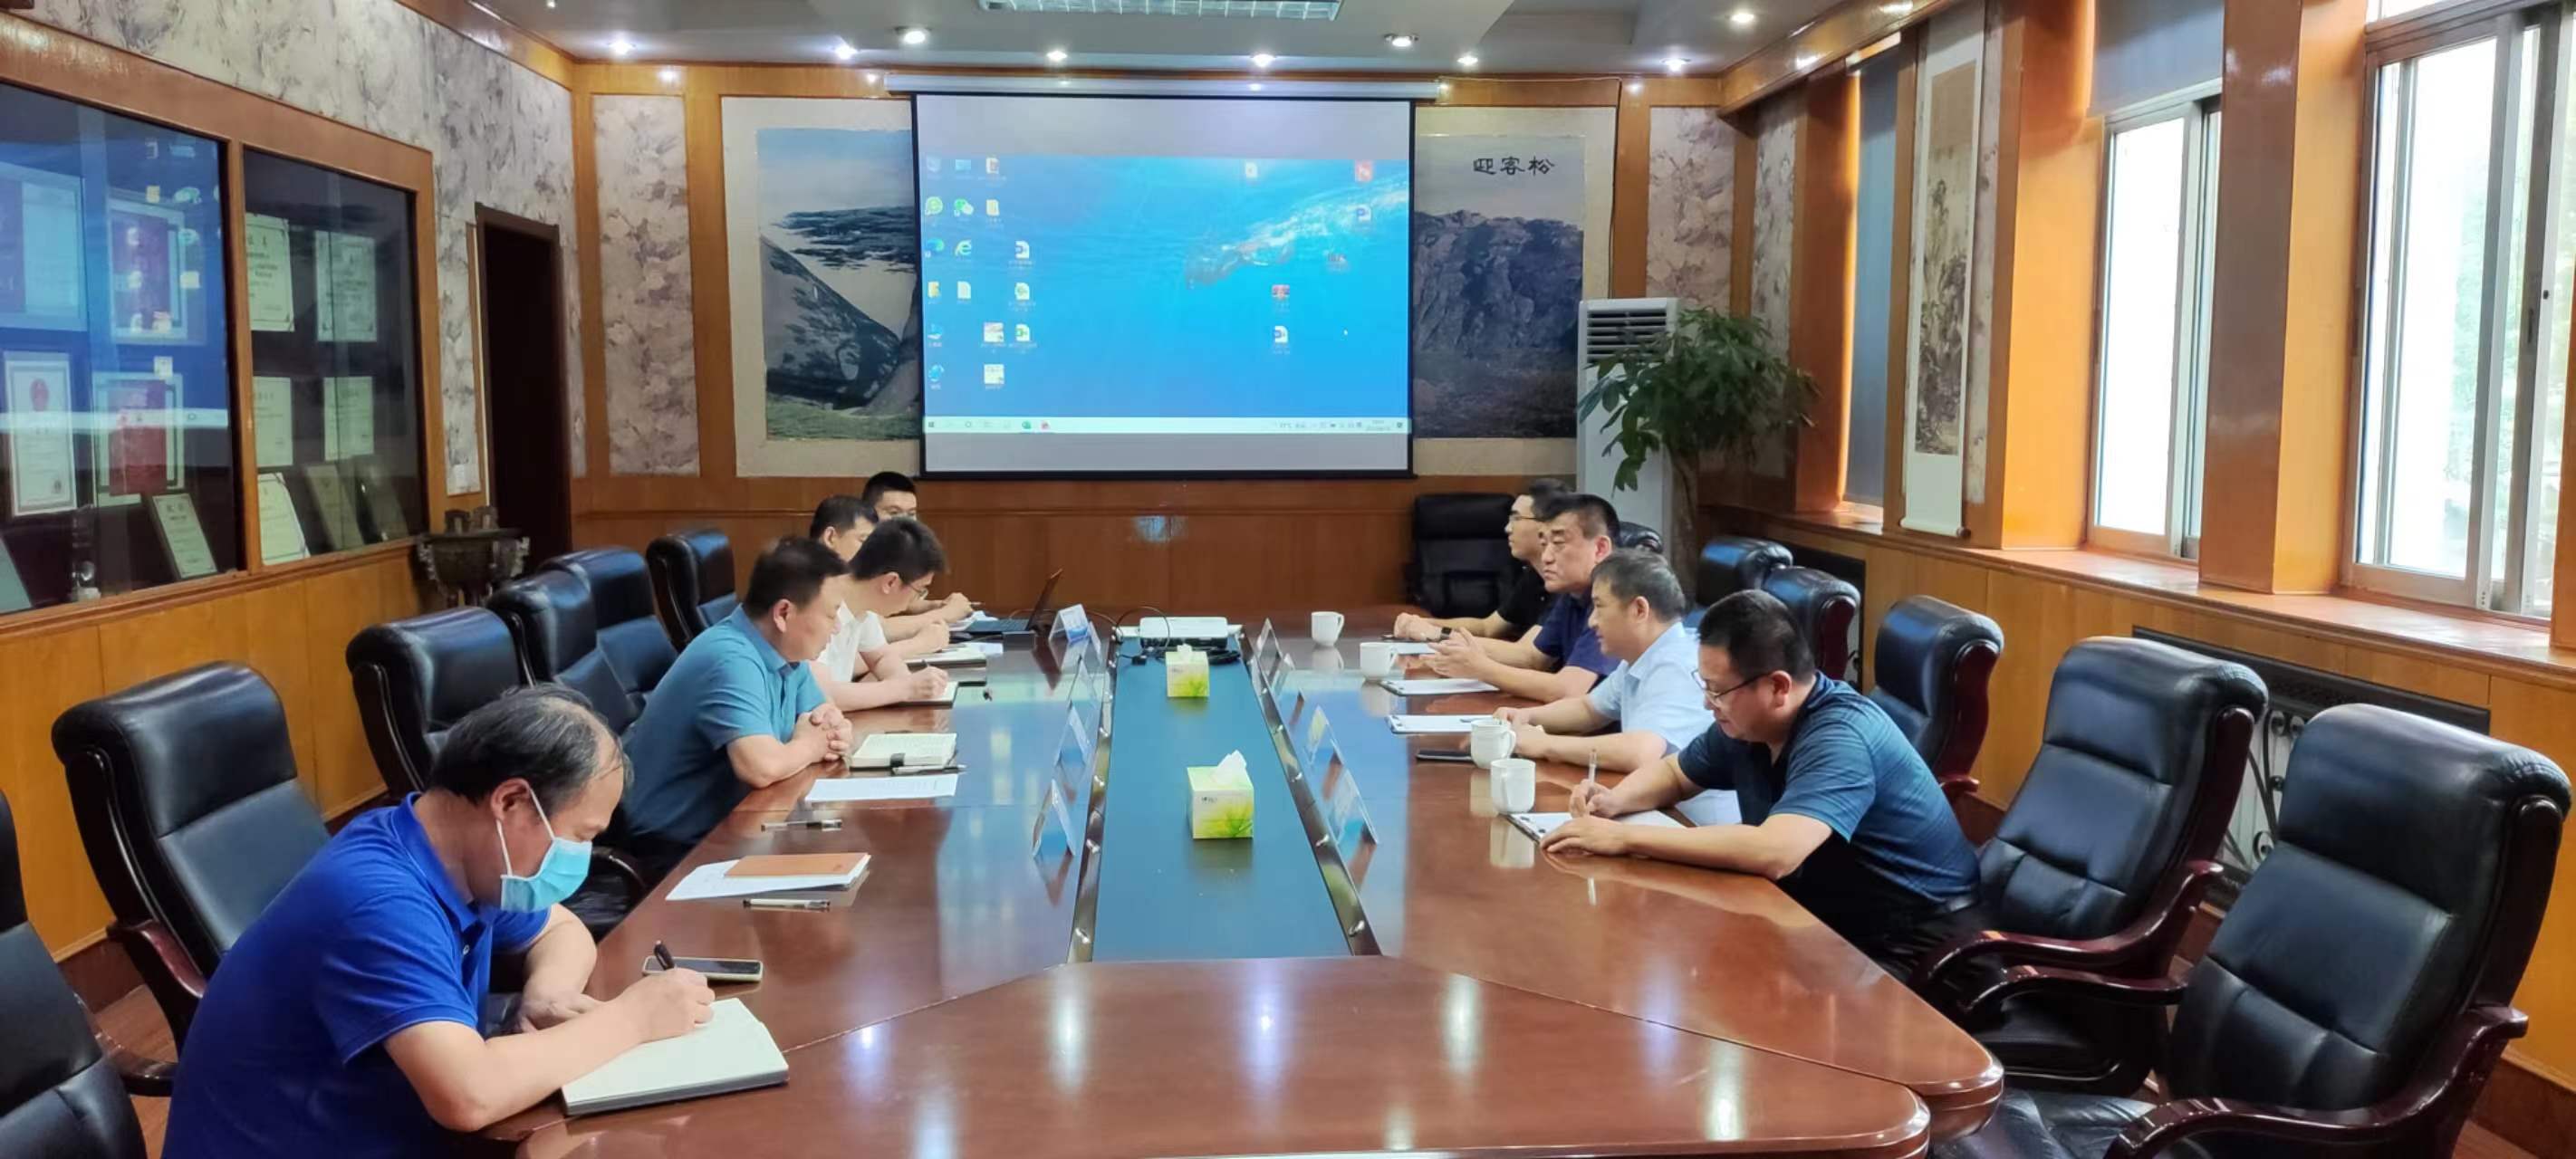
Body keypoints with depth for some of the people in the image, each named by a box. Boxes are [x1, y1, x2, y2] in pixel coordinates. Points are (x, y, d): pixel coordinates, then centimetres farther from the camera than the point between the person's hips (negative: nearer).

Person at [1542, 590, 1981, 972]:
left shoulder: (1839, 738, -28)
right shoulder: (1746, 722, -2)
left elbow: (1774, 853, -43)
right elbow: (1673, 772, 17)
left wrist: (1626, 838, -37)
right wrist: (1616, 801, -6)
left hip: (1910, 944, -8)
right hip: (1827, 920, 8)